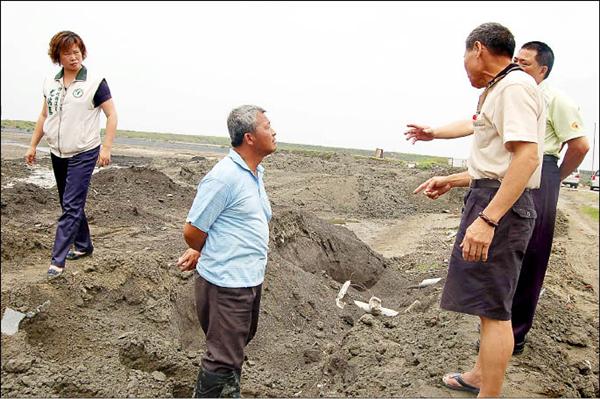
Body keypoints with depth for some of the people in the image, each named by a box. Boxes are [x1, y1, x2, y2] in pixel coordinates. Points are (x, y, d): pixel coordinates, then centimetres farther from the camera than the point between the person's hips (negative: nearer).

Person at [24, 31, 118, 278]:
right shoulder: (50, 83, 7)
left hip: (83, 154, -6)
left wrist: (106, 148, -15)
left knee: (71, 206, -7)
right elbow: (44, 116, 15)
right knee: (71, 204, 14)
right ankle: (83, 246, 30)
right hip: (58, 154, 6)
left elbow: (112, 115, -9)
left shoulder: (95, 82, -9)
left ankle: (57, 259, -3)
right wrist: (33, 146, 13)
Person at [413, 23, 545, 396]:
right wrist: (452, 181, 22)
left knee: (494, 306, -5)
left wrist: (487, 219, -32)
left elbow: (527, 156, -25)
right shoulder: (500, 90, 19)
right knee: (493, 301, 21)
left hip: (500, 203, -11)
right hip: (493, 199, 11)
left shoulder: (514, 86, -13)